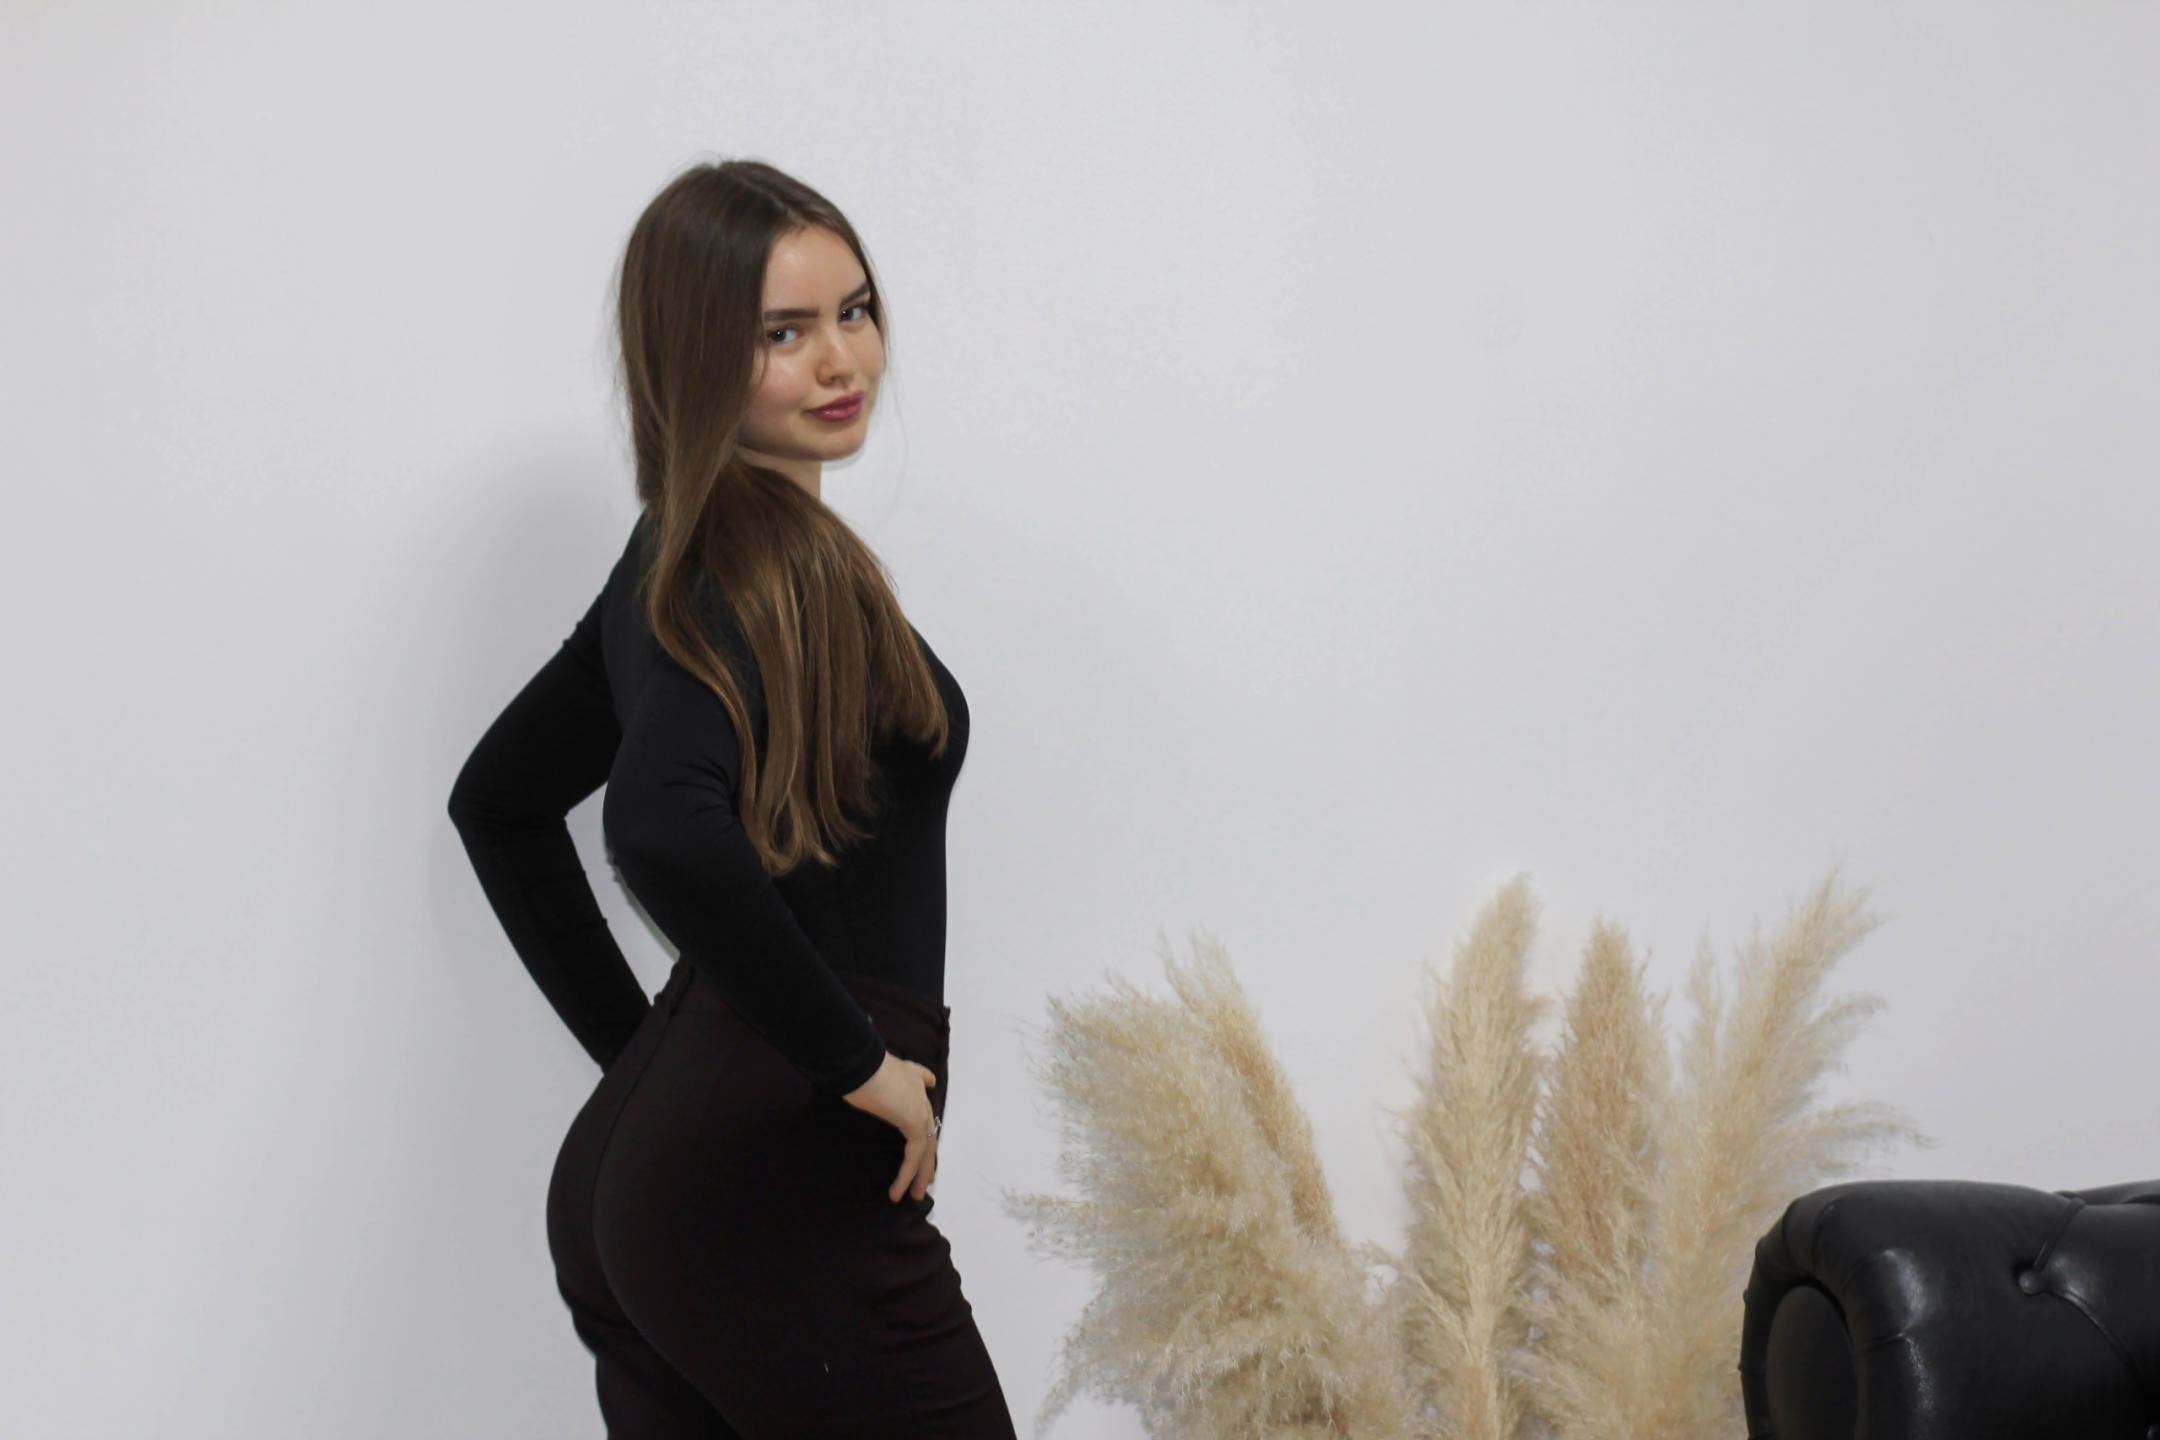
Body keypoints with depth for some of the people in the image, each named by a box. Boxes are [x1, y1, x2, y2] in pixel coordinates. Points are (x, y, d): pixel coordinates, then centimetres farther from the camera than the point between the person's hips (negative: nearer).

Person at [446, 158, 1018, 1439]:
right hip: (782, 1194, -9)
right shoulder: (773, 556, -15)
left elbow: (499, 801, 25)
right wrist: (859, 1059, -20)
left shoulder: (678, 553, 13)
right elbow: (664, 827, -32)